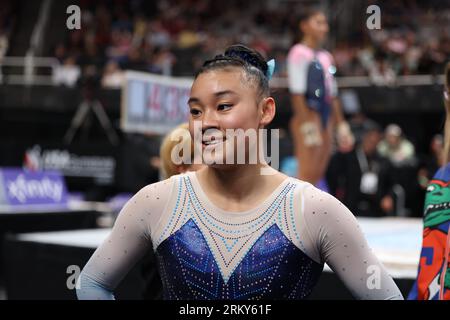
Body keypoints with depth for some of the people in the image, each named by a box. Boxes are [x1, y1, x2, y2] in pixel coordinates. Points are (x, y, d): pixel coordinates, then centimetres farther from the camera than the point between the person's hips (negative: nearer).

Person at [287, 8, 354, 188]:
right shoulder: (299, 53, -7)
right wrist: (306, 123, -20)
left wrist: (341, 124, 17)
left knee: (317, 175, 7)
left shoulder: (326, 57, 18)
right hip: (308, 117, -8)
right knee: (307, 175, -13)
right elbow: (297, 92, -14)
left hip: (326, 118, 8)